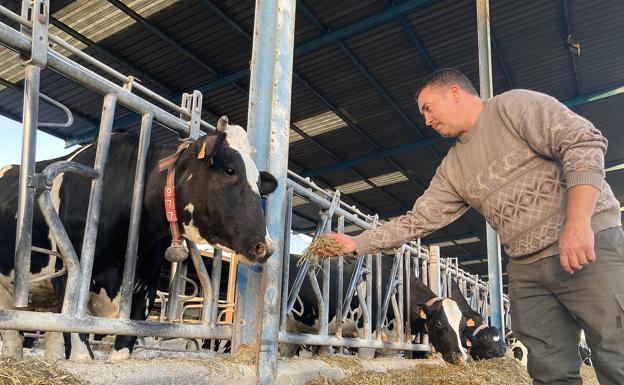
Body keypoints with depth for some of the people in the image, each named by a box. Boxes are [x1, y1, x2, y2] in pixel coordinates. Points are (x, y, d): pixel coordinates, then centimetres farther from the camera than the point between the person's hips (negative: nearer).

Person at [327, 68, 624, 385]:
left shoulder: (513, 105, -2)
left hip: (592, 244, -6)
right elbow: (417, 220, 13)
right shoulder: (452, 168, 15)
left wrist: (578, 224, -23)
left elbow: (585, 143, -12)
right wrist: (357, 244, 8)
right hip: (526, 270, 6)